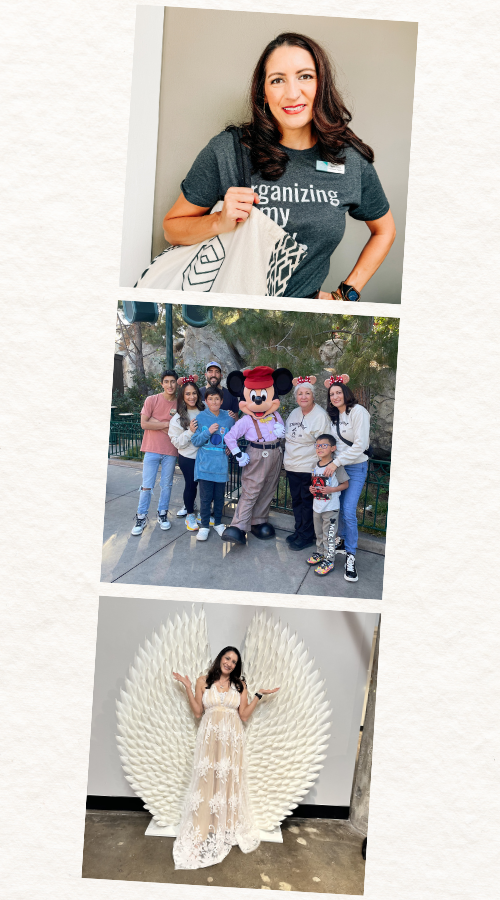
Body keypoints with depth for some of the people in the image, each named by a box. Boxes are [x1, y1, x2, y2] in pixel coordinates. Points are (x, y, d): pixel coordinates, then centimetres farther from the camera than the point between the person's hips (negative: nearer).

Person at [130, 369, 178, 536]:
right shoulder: (152, 400, -3)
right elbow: (144, 424, -11)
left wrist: (156, 423, -9)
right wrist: (167, 424, -11)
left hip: (170, 451, 2)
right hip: (152, 449, -2)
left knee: (166, 485, 10)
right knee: (147, 485, -1)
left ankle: (162, 514, 25)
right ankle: (141, 517, 10)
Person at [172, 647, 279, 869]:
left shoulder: (240, 685, 6)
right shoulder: (203, 681, 3)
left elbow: (244, 716, 2)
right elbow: (198, 712, 0)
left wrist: (258, 695, -2)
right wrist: (187, 687, -6)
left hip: (232, 739, 1)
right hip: (209, 737, -1)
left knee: (230, 781, 6)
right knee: (206, 780, -1)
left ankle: (229, 828, 21)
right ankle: (204, 830, 12)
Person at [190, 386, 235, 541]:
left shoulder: (228, 418, 3)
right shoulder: (200, 417, -2)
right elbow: (195, 441, -5)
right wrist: (208, 431, -18)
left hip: (221, 463, 2)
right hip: (205, 463, -2)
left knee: (219, 496, 10)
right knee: (206, 496, -1)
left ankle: (218, 523, 27)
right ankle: (204, 525, 12)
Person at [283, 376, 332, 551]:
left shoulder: (320, 415, -13)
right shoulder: (294, 413, 10)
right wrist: (287, 460, 18)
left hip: (309, 467, -7)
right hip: (292, 466, 7)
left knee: (307, 502, 1)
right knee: (296, 500, 16)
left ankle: (306, 536, 13)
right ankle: (299, 531, 30)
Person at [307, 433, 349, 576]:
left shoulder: (336, 466, -15)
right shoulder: (316, 465, 5)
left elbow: (345, 484, -9)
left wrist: (331, 489, -21)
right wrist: (311, 488, -1)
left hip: (331, 508, -7)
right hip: (317, 506, 7)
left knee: (329, 535, -1)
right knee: (318, 532, 20)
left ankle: (329, 560, 9)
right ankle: (320, 553, 37)